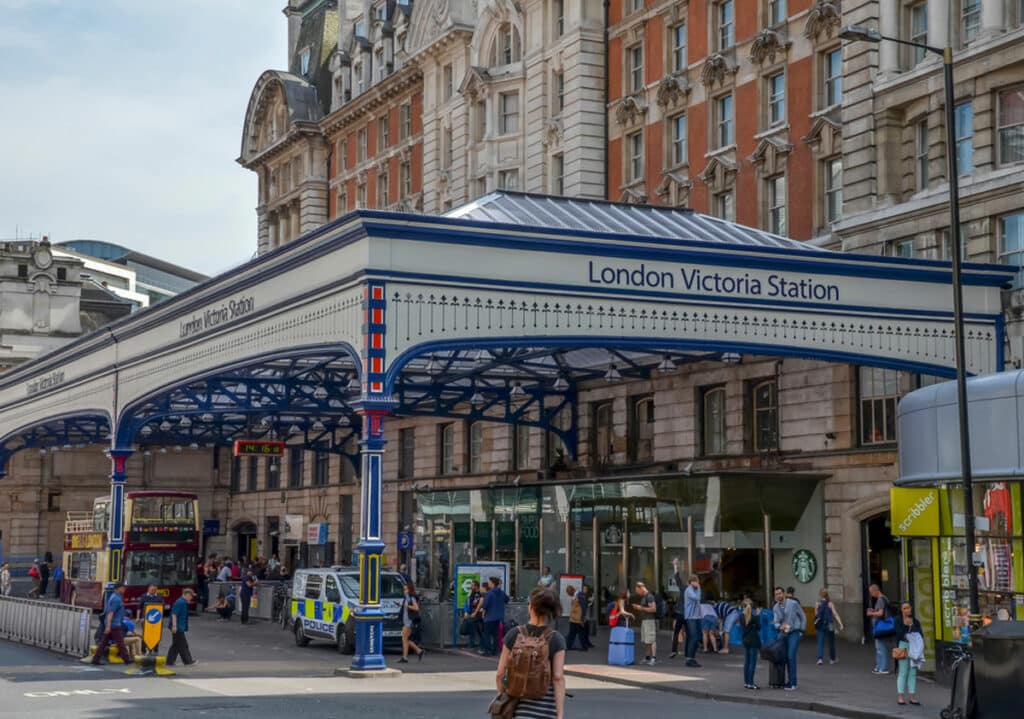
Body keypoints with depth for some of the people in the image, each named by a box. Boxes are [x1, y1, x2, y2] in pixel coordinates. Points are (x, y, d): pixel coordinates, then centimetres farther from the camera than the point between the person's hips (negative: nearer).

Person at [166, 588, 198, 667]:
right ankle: (188, 661, 4)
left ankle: (170, 662, 13)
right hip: (178, 628, -11)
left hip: (179, 628, 11)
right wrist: (174, 626, -24)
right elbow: (174, 614, -21)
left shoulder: (183, 602, 16)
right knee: (182, 645, -2)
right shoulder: (180, 602, -16)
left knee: (176, 645, 11)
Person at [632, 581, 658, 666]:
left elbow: (653, 609, -21)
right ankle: (647, 657, 18)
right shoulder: (643, 597, 17)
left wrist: (641, 608, -15)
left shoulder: (650, 596, -13)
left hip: (650, 620, -10)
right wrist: (637, 608, 10)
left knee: (651, 640, -10)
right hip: (644, 620, 10)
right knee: (646, 641, 13)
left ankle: (654, 658, -12)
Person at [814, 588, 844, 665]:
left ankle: (820, 658, -16)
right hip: (829, 626, 0)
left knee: (820, 642, 2)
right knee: (831, 642, 15)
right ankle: (832, 659, 25)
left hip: (820, 626, 0)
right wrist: (840, 624, -14)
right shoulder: (830, 604, -6)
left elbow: (816, 615, 1)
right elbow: (835, 614, -11)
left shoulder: (817, 604, -4)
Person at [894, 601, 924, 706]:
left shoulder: (915, 621, 11)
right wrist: (906, 625, -19)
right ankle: (900, 697, 3)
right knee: (903, 672, -2)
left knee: (913, 673, 6)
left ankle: (912, 697, 11)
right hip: (903, 647, -4)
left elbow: (921, 634, 7)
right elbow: (899, 634, -12)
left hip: (915, 648, 4)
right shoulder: (898, 621, 0)